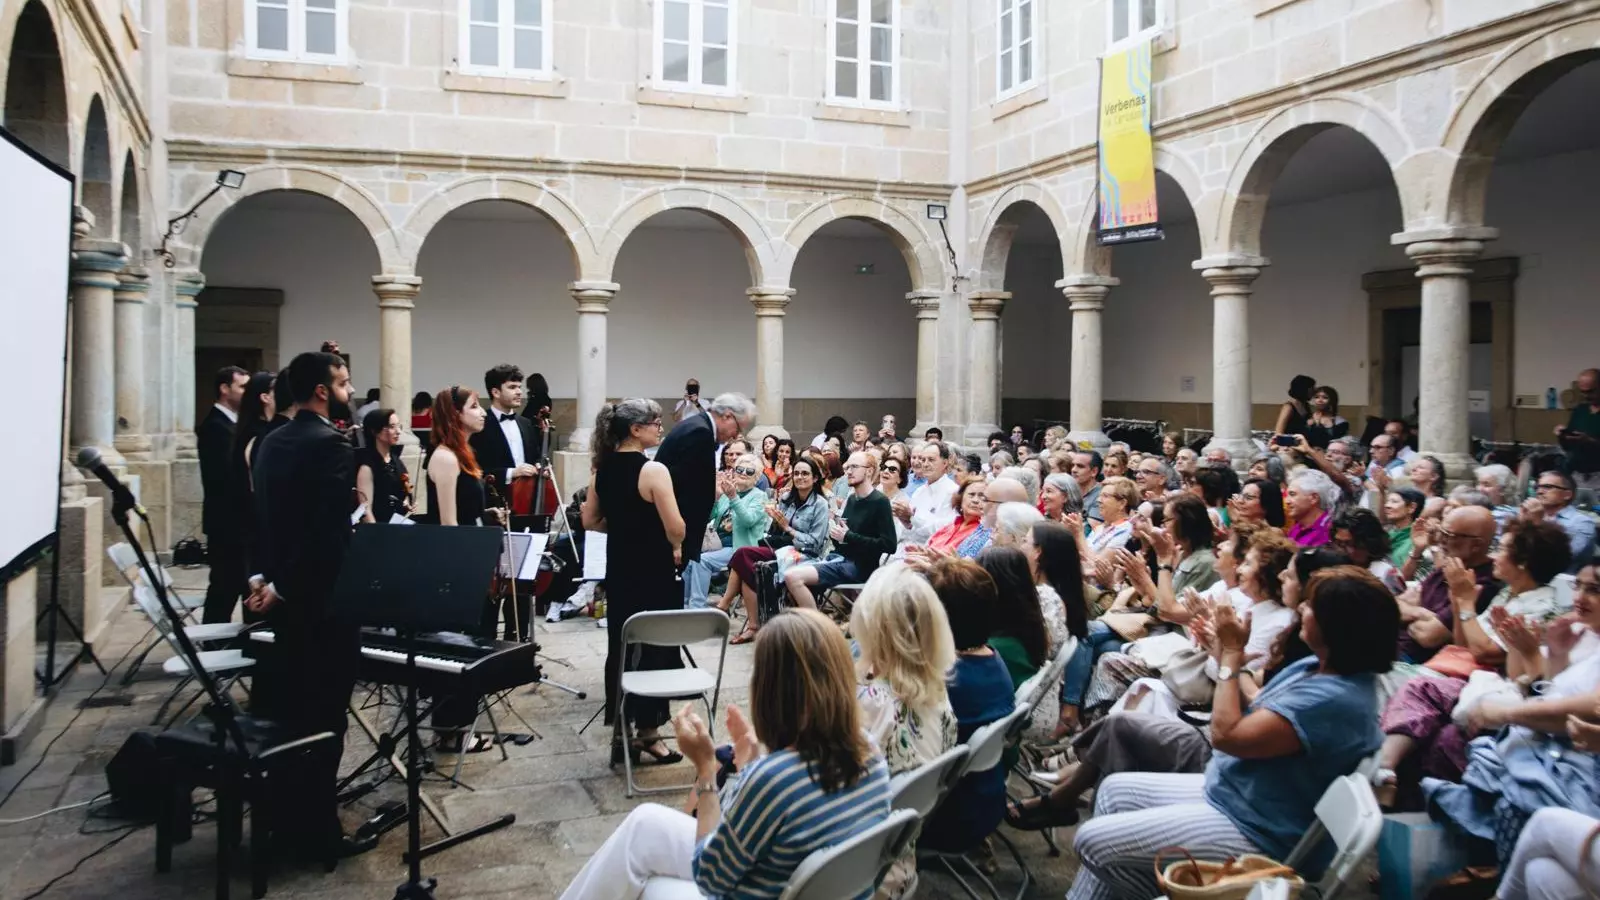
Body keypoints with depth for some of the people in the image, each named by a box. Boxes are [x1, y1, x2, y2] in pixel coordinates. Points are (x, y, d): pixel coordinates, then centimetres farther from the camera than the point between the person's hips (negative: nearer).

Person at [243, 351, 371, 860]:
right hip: (322, 599, -9)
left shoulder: (272, 441, 11)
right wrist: (282, 587, -16)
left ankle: (284, 820, 29)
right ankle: (317, 832, 9)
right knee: (322, 717, 0)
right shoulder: (332, 446, -17)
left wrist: (261, 578, 5)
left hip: (284, 596, 9)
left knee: (283, 708, 17)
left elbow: (258, 515, 11)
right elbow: (326, 532, -24)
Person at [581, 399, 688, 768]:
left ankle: (621, 732, 22)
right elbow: (676, 528, -21)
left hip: (618, 569, 7)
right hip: (653, 571, -7)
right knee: (655, 648, 6)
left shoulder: (602, 468, 3)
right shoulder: (653, 470, -18)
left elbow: (590, 521, 9)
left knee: (620, 647, 14)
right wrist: (675, 548, -2)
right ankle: (647, 732, 14)